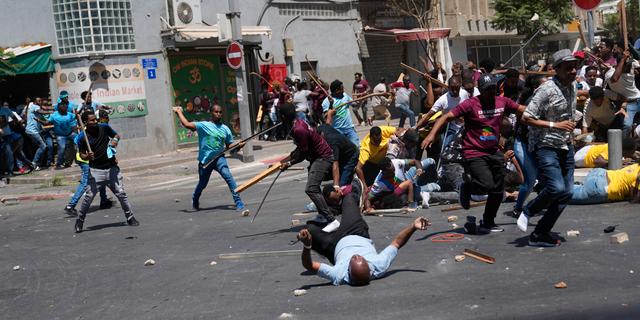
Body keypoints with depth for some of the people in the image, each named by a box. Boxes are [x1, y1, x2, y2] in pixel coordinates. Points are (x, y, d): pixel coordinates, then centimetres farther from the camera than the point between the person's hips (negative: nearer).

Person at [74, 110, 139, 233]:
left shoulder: (104, 127, -1)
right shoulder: (82, 137, -7)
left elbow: (116, 135, 16)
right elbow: (82, 154, 2)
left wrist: (115, 140, -6)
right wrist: (87, 156, -20)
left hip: (112, 168, 2)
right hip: (95, 170, -2)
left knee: (121, 193, 2)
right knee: (89, 196, -7)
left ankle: (130, 218, 15)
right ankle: (80, 220, 11)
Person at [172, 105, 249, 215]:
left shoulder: (225, 129, 5)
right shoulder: (204, 125, -8)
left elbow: (229, 146, 11)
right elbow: (186, 124, -17)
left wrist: (238, 144, -8)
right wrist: (179, 112, -9)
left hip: (219, 158, 2)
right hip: (205, 160, -2)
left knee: (229, 178, -21)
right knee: (202, 184, 16)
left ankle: (239, 205, -22)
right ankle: (195, 201, 50)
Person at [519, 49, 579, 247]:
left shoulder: (572, 87, 10)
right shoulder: (547, 90, -16)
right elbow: (526, 118, -20)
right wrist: (556, 125, -22)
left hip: (565, 147, 8)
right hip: (545, 147, -8)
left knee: (566, 192, 2)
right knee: (556, 188, -23)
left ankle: (540, 235, 10)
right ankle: (528, 211, 6)